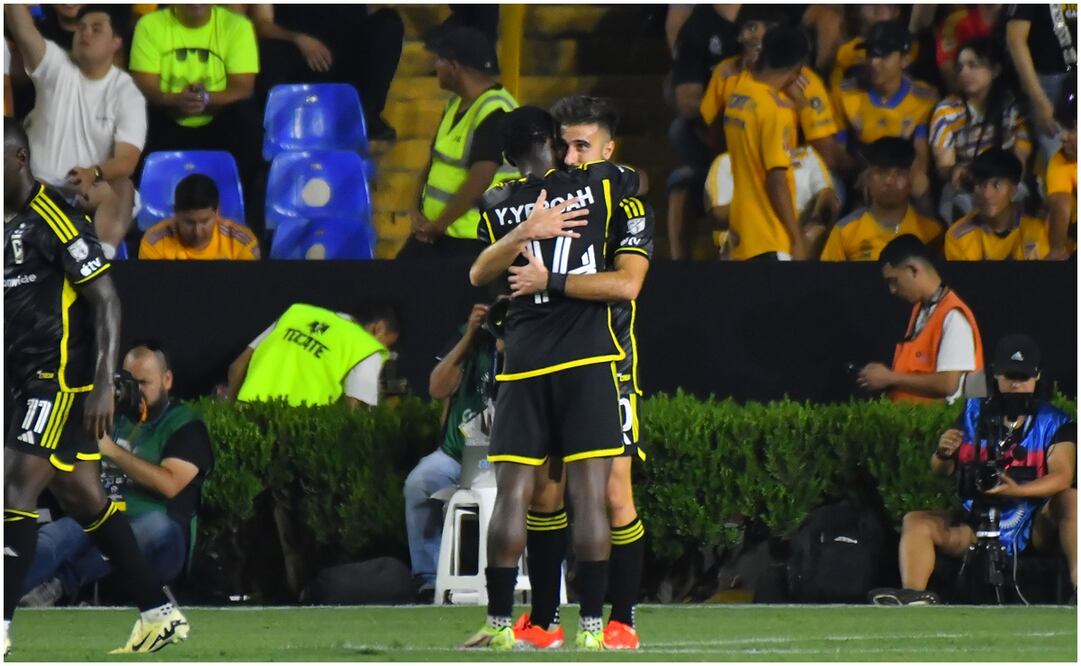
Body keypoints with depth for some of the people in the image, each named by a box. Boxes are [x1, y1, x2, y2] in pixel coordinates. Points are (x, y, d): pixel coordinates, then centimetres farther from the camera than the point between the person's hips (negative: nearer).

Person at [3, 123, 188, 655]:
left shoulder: (55, 220, -14)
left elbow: (106, 302, -15)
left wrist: (103, 385, -19)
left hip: (64, 380, -9)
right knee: (82, 498, 9)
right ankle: (161, 614, 15)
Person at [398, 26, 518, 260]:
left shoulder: (493, 113, -20)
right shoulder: (456, 103, 12)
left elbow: (479, 181, -26)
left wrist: (438, 225, -18)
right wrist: (417, 209, 2)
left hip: (473, 243, -10)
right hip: (434, 232, 10)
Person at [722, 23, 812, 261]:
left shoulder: (737, 96, 8)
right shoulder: (775, 109, -17)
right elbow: (777, 182, -19)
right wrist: (797, 238, -14)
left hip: (742, 232, 9)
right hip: (771, 240, -9)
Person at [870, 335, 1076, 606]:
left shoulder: (1054, 422, -3)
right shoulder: (975, 413, 6)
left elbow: (1062, 476, -18)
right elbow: (940, 472, 9)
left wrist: (1017, 490, -36)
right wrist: (943, 453, -17)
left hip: (1034, 529, -3)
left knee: (1071, 499, -28)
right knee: (915, 521, -15)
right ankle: (913, 598, -38)